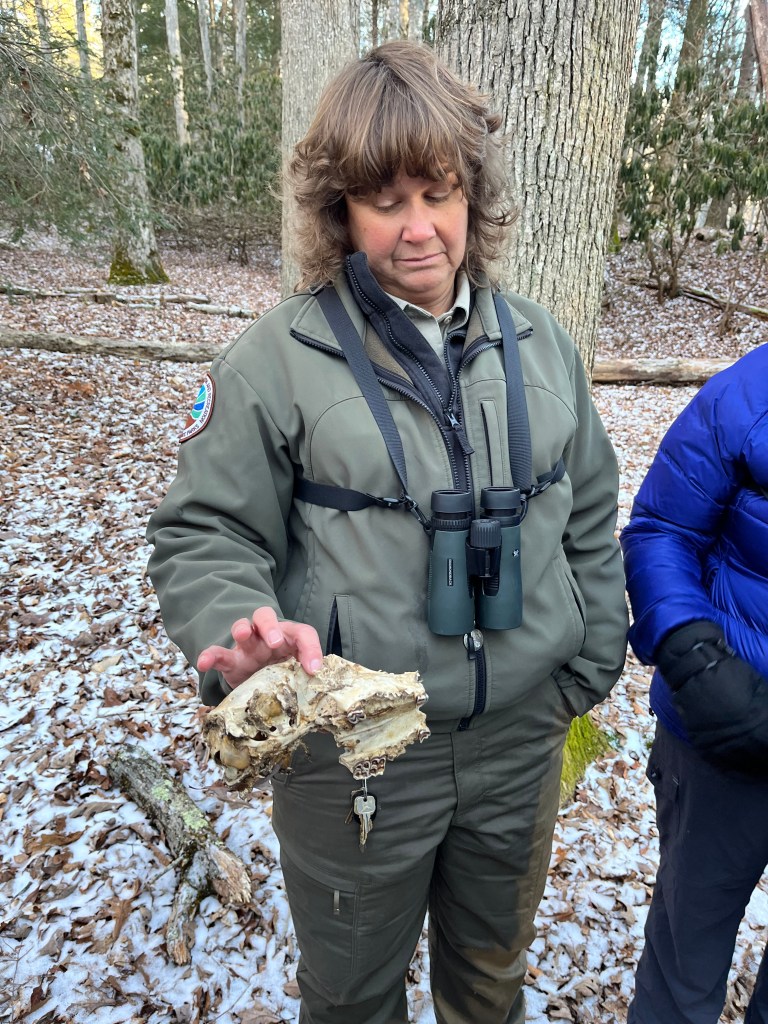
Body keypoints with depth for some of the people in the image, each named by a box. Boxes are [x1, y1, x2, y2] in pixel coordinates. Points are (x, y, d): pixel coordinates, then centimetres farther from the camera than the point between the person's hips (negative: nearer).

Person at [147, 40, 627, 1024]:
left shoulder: (540, 344, 1)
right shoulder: (277, 359, -12)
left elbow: (590, 524, 8)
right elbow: (203, 537, -9)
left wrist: (589, 668, 8)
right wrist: (240, 627, -28)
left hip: (522, 739, 4)